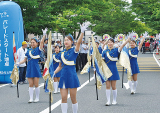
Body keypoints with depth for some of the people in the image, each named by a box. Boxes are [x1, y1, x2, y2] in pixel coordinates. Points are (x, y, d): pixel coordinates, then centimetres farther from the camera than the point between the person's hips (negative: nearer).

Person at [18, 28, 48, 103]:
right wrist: (19, 63, -1)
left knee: (36, 85, 1)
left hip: (36, 68, -4)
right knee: (30, 85, 5)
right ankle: (31, 98, 8)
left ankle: (37, 98, 12)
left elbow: (41, 42, -14)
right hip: (29, 68, 4)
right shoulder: (28, 51, 11)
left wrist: (44, 34, -23)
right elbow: (25, 60, 13)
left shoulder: (38, 49, 0)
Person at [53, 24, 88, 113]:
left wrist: (82, 32, -35)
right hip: (63, 76, 4)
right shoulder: (62, 53, 11)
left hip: (72, 76, -4)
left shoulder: (74, 51, -2)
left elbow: (79, 42, -21)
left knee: (73, 98, 2)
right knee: (63, 98, 2)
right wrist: (53, 73, 8)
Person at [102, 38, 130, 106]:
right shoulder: (105, 51, 4)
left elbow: (123, 45, -15)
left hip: (113, 70, -2)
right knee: (107, 86, 2)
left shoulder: (116, 50, -2)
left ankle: (114, 100, 17)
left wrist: (128, 39, -26)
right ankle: (108, 101, 7)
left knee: (113, 86, 4)